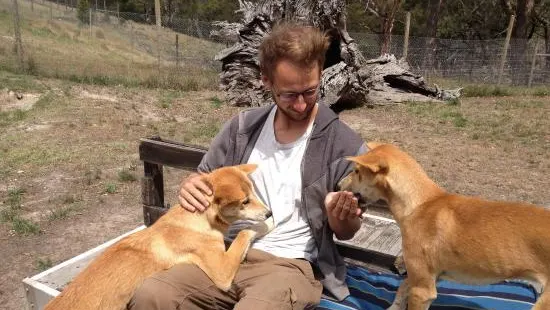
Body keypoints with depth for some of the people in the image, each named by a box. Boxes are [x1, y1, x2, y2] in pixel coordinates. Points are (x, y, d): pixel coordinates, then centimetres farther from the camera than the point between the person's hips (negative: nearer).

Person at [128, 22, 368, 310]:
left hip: (290, 264, -3)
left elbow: (346, 232, 4)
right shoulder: (243, 127, 4)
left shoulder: (346, 146, -6)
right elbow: (205, 180, 16)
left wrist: (340, 217, -19)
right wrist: (190, 186, -8)